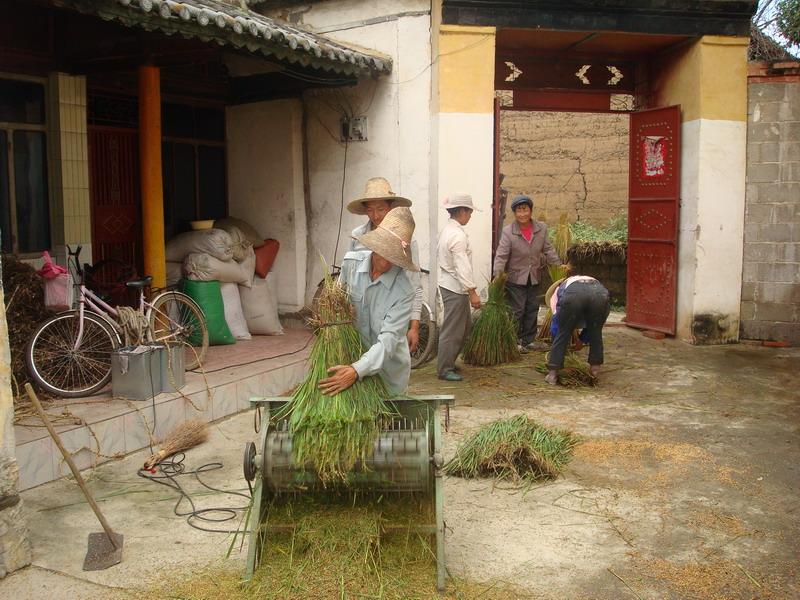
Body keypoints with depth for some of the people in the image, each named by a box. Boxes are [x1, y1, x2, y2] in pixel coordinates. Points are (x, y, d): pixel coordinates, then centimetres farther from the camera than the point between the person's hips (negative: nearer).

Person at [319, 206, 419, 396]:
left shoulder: (404, 290, -25)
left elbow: (388, 340, -31)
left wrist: (356, 371, -43)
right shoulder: (350, 262, -11)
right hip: (353, 356, 3)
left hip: (388, 368, -3)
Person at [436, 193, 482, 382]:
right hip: (455, 288, -10)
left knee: (465, 325, 19)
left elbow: (439, 253, 20)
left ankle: (449, 361, 27)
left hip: (447, 283, 10)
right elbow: (463, 267, -24)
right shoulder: (458, 235, -20)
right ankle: (445, 369, 5)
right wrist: (472, 292, -24)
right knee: (452, 330, -2)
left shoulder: (447, 230, 12)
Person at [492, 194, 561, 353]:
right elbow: (501, 255, -20)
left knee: (532, 311, 12)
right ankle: (514, 342, 12)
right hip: (515, 279, -5)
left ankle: (527, 340, 24)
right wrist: (497, 275, -30)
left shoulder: (541, 228, -4)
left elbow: (548, 250, 5)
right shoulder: (508, 231, -16)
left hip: (534, 278, 5)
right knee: (517, 311, 0)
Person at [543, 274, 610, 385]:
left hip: (573, 295, -2)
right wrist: (581, 340, 56)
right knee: (596, 332, 27)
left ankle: (552, 373, 15)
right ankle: (595, 367, 34)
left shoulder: (557, 290, 38)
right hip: (600, 293, 3)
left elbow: (556, 320, 31)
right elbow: (593, 323, 45)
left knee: (563, 333, 15)